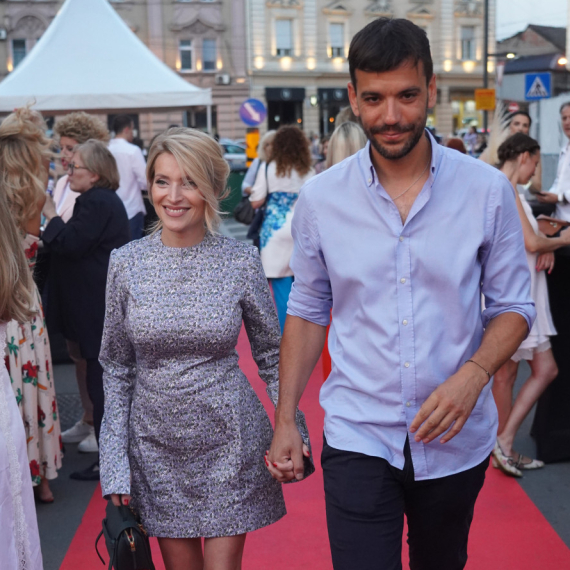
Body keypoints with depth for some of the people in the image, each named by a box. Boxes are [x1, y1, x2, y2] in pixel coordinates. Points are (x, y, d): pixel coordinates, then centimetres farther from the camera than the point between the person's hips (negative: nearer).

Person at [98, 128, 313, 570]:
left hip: (229, 440, -1)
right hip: (157, 444, 2)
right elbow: (117, 367, 2)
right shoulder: (127, 263, -4)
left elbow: (271, 355, 3)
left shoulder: (241, 260, -7)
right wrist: (115, 465, -1)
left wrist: (294, 432, -6)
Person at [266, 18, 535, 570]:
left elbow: (512, 306, 0)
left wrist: (473, 374, -19)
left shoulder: (487, 190, -7)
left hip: (456, 440, 1)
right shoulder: (319, 198, -5)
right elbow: (308, 313, 4)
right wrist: (284, 421, 3)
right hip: (357, 439, -1)